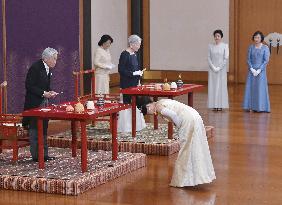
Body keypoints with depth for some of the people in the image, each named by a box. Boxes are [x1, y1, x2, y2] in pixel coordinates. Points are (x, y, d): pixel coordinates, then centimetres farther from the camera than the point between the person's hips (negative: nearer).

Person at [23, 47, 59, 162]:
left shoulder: (47, 69, 10)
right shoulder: (35, 68, -17)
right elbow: (29, 86, -19)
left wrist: (49, 92, 2)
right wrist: (43, 93, -21)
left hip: (44, 103, 9)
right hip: (34, 104, -9)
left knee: (44, 129, 12)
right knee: (35, 130, -4)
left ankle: (44, 154, 18)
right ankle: (36, 155, 1)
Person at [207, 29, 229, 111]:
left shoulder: (225, 46, -2)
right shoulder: (210, 46, 4)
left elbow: (226, 58, -6)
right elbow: (208, 57, 2)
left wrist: (219, 68, -11)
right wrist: (213, 67, -9)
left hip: (221, 69, -2)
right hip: (212, 69, 2)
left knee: (221, 86, 0)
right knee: (212, 87, 2)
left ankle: (220, 105, 5)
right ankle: (214, 105, 7)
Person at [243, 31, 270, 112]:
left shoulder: (265, 48, -2)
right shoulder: (251, 47, 5)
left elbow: (266, 60, -5)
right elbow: (248, 59, 3)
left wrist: (259, 70, -12)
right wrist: (252, 69, -9)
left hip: (261, 70, -2)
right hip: (251, 70, 2)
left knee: (261, 88, -2)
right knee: (250, 88, 1)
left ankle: (260, 107, 3)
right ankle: (250, 106, 7)